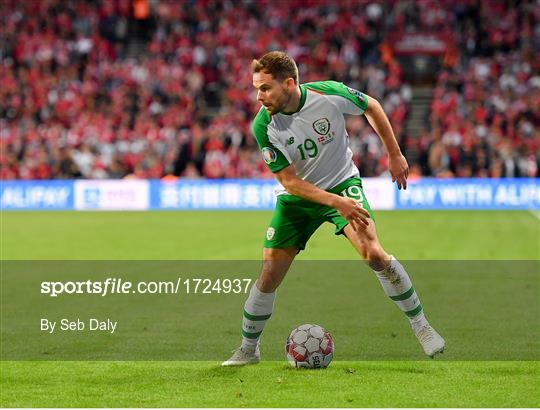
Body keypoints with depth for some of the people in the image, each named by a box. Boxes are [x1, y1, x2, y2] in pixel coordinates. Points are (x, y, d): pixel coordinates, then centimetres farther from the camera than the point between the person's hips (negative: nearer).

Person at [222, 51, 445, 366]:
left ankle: (421, 326, -7)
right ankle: (248, 349, 20)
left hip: (342, 183, -1)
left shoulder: (329, 94, -23)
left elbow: (371, 107, -1)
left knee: (373, 252, -22)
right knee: (269, 276, -2)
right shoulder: (263, 126, -22)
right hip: (297, 197, 1)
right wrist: (335, 202, -32)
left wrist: (395, 154, 3)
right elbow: (289, 182, -19)